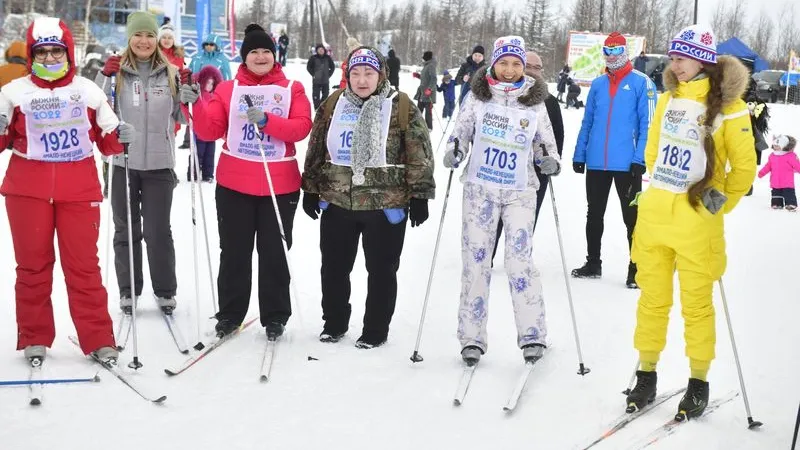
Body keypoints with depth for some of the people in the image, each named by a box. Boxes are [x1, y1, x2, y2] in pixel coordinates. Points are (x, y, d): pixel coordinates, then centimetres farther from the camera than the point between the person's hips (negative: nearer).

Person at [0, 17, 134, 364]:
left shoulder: (88, 91, 7)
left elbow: (106, 140, 11)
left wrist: (121, 136, -9)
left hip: (79, 190, 0)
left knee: (83, 265, 4)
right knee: (33, 264, 8)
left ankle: (98, 339, 11)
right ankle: (34, 338, 20)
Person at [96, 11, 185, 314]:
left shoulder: (170, 73, 4)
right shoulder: (116, 71, 1)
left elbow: (182, 117, 10)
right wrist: (105, 76, -12)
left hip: (159, 164, 0)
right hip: (123, 163, 0)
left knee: (158, 231, 4)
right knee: (126, 230, 11)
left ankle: (165, 291, 18)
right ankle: (128, 291, 23)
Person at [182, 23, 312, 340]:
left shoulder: (292, 89, 3)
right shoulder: (228, 89, 5)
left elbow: (302, 127, -11)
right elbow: (210, 131, -2)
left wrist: (266, 120, -24)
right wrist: (197, 104, -18)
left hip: (279, 186, -1)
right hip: (234, 184, 1)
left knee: (273, 253, 7)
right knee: (234, 252, 8)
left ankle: (275, 317, 17)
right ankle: (230, 314, 19)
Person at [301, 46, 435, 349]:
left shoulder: (401, 107, -5)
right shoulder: (333, 104, 6)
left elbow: (420, 155, -4)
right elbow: (316, 150, 12)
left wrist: (420, 196, -7)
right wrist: (311, 189, 11)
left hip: (386, 204, -3)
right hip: (337, 202, 3)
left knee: (381, 270, 7)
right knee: (334, 268, 12)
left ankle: (376, 330, 21)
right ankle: (334, 323, 30)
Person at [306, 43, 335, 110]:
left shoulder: (328, 58, 5)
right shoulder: (313, 58, -3)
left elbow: (332, 67, 15)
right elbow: (308, 67, 3)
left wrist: (329, 74, 5)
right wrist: (313, 74, -4)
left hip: (325, 80, 3)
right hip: (316, 80, -3)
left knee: (325, 94, 8)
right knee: (316, 95, -3)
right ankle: (317, 108, 6)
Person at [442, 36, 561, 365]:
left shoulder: (535, 102, 4)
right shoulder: (477, 96, 3)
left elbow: (546, 141, 11)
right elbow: (461, 129, 9)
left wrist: (550, 160, -9)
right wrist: (454, 150, -11)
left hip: (520, 192, -1)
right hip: (480, 188, 1)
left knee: (520, 260, -11)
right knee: (476, 259, 1)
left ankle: (532, 335, -3)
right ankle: (472, 338, 9)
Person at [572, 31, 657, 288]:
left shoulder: (642, 83, -4)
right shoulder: (598, 84, 10)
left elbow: (648, 125, -8)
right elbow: (587, 122, 13)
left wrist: (640, 159, -15)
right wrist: (579, 155, 8)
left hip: (627, 164, -5)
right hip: (596, 163, 5)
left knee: (632, 217, 3)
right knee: (594, 215, 15)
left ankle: (636, 269, 10)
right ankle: (593, 263, 28)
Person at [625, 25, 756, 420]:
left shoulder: (728, 105, -7)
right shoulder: (668, 99, 9)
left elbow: (744, 166, -3)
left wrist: (721, 203, -3)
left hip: (696, 220, -5)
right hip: (654, 213, 5)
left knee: (696, 302, 4)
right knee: (652, 297, 11)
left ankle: (699, 382, 17)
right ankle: (646, 373, 22)